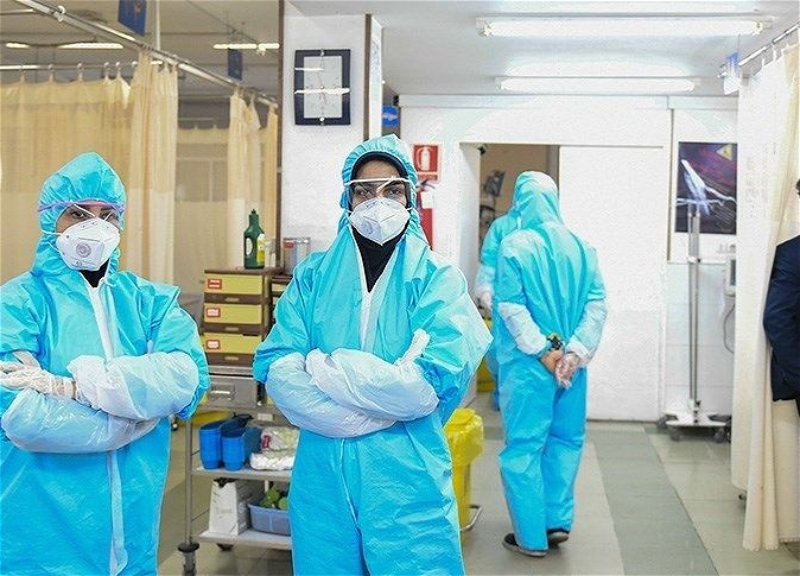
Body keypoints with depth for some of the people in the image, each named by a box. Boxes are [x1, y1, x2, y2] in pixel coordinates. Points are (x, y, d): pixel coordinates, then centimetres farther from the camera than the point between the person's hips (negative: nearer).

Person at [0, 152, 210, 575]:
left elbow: (188, 375, -12)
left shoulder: (148, 300, 6)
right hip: (43, 533, -3)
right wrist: (140, 408, -12)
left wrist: (73, 385, -21)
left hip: (132, 526, 4)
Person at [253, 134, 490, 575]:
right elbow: (276, 368, -7)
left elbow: (435, 380, -16)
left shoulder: (437, 279, -2)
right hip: (321, 473, 2)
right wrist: (372, 412, -17)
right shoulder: (314, 277, 4)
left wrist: (324, 368, -12)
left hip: (407, 477, -2)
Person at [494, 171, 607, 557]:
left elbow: (510, 305, -14)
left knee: (524, 445, 5)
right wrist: (576, 351, -9)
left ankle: (531, 536, 9)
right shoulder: (581, 246, 4)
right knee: (566, 440, 17)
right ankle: (558, 521, 21)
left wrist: (543, 351, -12)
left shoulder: (515, 245, -7)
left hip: (527, 363, -4)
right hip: (571, 361, 4)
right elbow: (597, 302, -4)